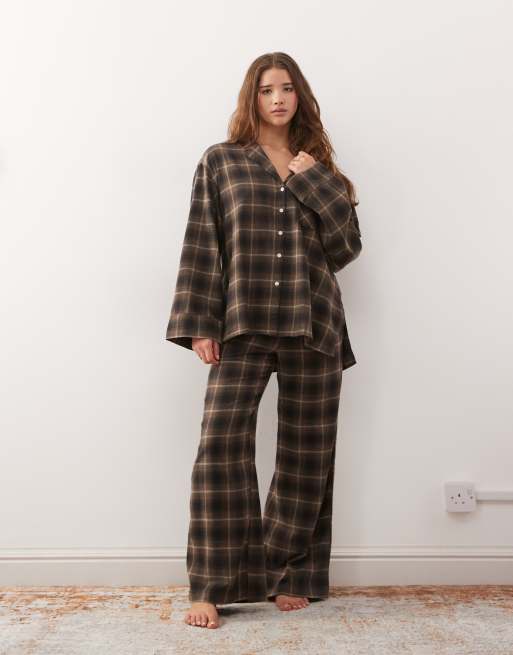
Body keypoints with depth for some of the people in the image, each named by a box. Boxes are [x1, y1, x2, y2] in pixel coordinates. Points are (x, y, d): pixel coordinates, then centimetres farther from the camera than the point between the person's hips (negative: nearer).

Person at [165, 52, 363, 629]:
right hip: (242, 326, -2)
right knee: (220, 449, -11)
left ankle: (291, 576, 18)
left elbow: (348, 246, 6)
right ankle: (212, 586, -1)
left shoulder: (317, 166, 15)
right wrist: (199, 323, -7)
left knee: (307, 453, 4)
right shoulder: (220, 161, 9)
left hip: (312, 326, 3)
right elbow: (201, 246, 2)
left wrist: (313, 182, -2)